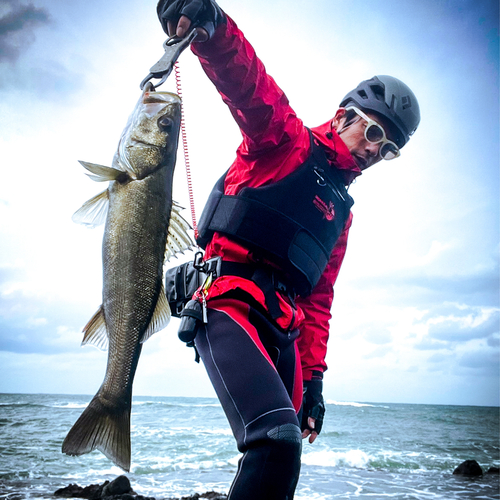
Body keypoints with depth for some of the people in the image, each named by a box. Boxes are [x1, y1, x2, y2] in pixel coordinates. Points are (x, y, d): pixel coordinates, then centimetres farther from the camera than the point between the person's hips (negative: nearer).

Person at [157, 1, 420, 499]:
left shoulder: (341, 212, 24)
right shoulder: (286, 138, 7)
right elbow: (248, 82, -15)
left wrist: (313, 379, 15)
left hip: (280, 330, 7)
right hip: (228, 300, -7)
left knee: (284, 452, 6)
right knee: (278, 441, -25)